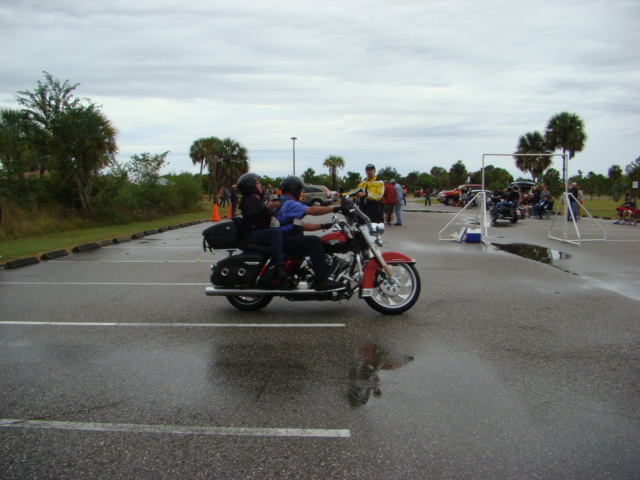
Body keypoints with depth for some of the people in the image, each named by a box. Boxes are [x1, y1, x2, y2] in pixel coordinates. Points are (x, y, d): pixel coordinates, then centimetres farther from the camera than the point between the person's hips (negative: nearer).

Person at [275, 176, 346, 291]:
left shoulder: (286, 203, 24)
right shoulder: (289, 204, -11)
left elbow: (301, 225, 20)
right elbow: (312, 210, -25)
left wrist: (322, 226, 11)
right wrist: (334, 209, -25)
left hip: (287, 240, 11)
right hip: (285, 241, -11)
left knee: (315, 243, 10)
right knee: (314, 241, -27)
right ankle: (321, 280, -32)